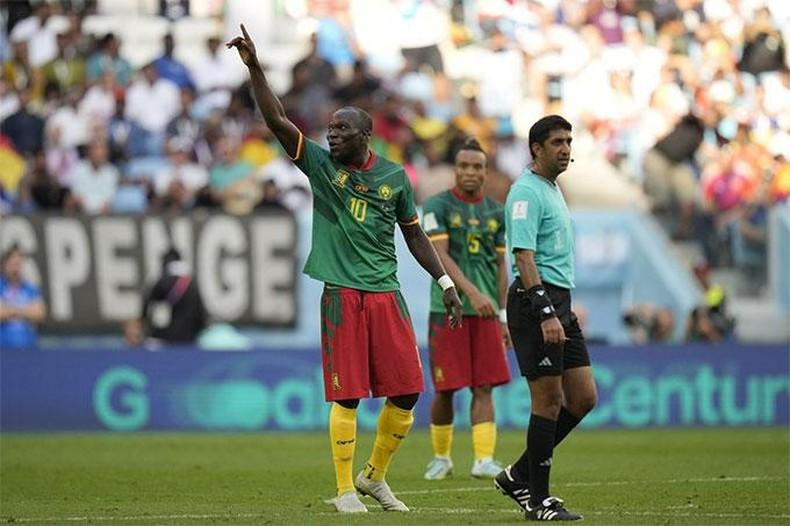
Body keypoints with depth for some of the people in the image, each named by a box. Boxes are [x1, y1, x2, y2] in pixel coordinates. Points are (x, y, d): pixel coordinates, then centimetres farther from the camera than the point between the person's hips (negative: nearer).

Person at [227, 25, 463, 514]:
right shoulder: (320, 165, 2)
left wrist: (446, 283, 10)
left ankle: (375, 476, 20)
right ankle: (345, 490, 6)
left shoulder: (393, 176, 6)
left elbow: (415, 235, 15)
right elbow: (277, 120, -8)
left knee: (406, 394, 1)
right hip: (342, 295, -2)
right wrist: (255, 67, -18)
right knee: (347, 397, -4)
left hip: (387, 294, 2)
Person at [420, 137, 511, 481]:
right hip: (447, 310, -3)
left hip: (485, 311, 4)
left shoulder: (496, 213, 12)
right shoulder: (438, 207, -2)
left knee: (483, 388, -4)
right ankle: (441, 458, 15)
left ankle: (483, 459, -8)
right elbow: (440, 256, -12)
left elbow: (500, 266, 16)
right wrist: (471, 292, -25)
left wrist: (503, 315, 11)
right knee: (445, 388, 0)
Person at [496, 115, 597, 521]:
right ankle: (538, 500, 1)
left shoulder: (552, 190, 19)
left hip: (559, 304, 10)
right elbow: (524, 256, -20)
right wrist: (545, 313, -27)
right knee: (548, 401, -6)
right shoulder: (527, 192, -12)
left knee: (583, 398, 7)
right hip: (535, 303, -10)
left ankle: (520, 476, 16)